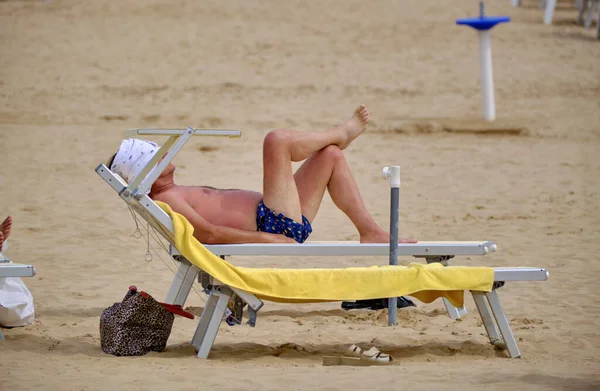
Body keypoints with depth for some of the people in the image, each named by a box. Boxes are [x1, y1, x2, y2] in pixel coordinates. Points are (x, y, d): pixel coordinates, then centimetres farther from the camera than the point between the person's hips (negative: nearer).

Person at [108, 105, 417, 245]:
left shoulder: (176, 196, 21)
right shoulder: (164, 200, -13)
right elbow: (208, 233, -25)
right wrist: (265, 239, -29)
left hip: (283, 224, 11)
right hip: (275, 226, -11)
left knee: (331, 156, 17)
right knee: (277, 140, -17)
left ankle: (371, 232, 8)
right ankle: (343, 132, 13)